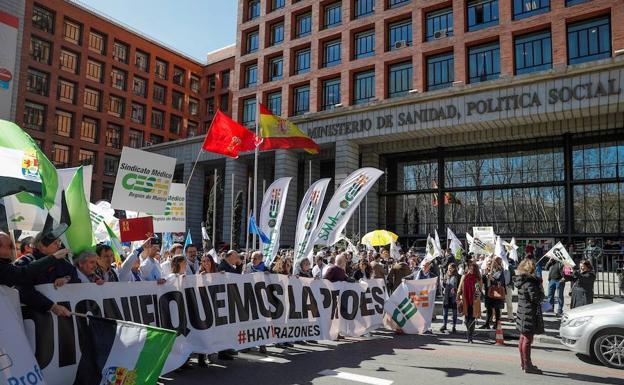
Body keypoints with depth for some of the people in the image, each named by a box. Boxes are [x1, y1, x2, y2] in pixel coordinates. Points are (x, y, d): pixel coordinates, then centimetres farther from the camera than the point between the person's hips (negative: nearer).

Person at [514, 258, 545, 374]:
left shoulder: (521, 280, 9)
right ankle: (527, 365, 3)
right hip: (530, 314, -10)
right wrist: (541, 289, -5)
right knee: (528, 339, -3)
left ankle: (523, 363, 28)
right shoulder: (530, 282, -19)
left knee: (523, 338, 17)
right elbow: (536, 298, -21)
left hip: (522, 312, 10)